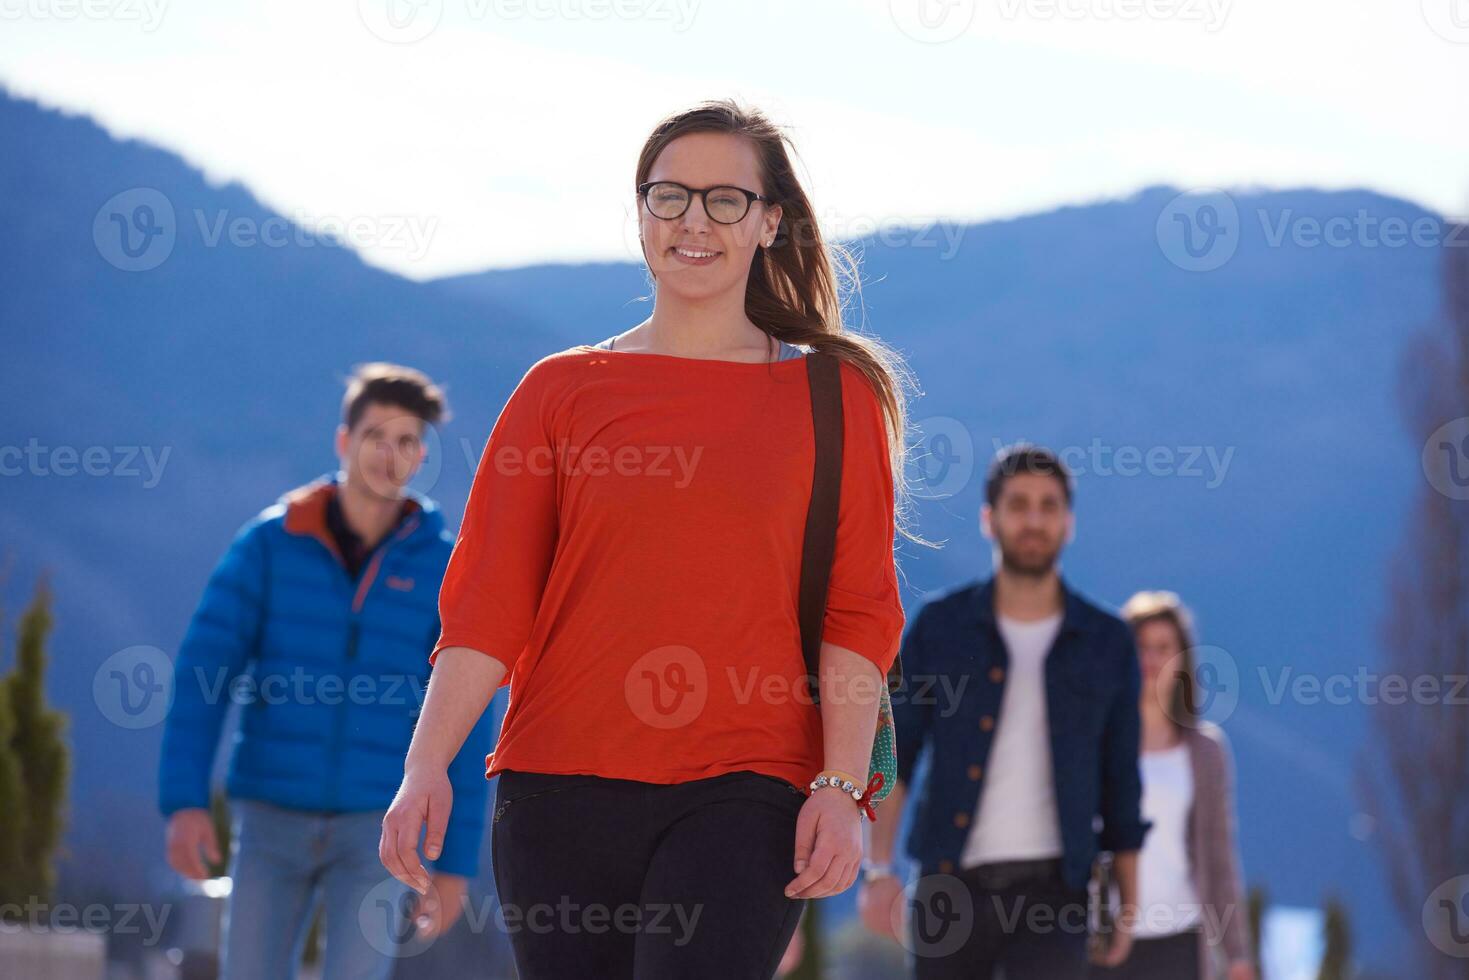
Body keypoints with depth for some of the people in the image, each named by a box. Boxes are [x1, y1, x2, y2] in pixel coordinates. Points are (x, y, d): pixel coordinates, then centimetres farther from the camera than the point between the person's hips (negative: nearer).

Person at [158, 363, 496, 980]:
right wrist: (184, 800, -16)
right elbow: (202, 674, -5)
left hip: (376, 829, -1)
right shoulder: (269, 543, -2)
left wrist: (456, 861, -1)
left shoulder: (441, 569, -1)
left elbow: (464, 725, 1)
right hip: (272, 815, 1)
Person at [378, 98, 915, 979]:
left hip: (742, 792, -2)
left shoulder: (832, 396, 8)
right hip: (560, 783, 2)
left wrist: (841, 788, -8)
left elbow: (859, 613, 4)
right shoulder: (561, 391, 11)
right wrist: (426, 766, -7)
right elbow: (488, 603, 5)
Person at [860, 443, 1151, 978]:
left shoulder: (1107, 643, 5)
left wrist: (1127, 906, 9)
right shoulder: (940, 626, 4)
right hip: (950, 885, 1)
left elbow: (1121, 784, 10)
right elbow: (894, 753, 4)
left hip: (1049, 889, -1)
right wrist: (878, 870, -6)